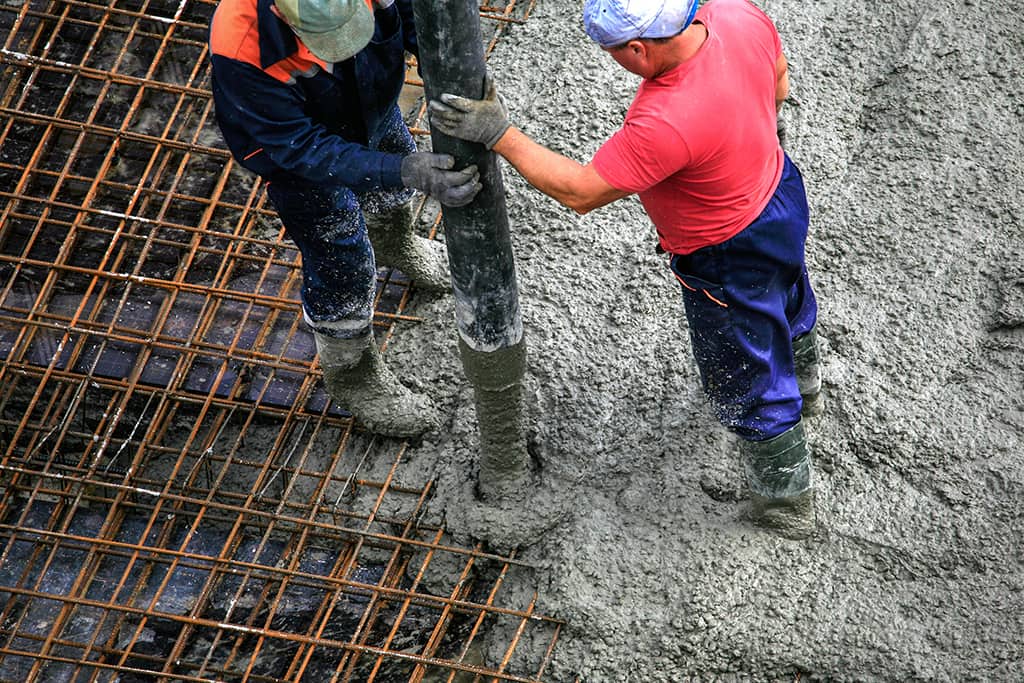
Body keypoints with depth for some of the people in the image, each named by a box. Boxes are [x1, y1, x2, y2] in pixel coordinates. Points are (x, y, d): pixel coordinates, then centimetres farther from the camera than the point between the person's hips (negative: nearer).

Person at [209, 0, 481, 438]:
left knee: (392, 191, 33)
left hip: (373, 103, 5)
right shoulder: (241, 49, -45)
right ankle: (353, 378, 37)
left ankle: (393, 244, 69)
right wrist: (408, 173, -47)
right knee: (342, 270, 8)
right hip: (296, 143, -5)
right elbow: (304, 150, -38)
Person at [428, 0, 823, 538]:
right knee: (789, 306, 39)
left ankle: (788, 505, 42)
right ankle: (804, 387, 71)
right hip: (781, 190, 8)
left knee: (750, 390, 18)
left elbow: (580, 192, -32)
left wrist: (499, 135, -28)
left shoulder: (665, 124, -45)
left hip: (731, 261, -8)